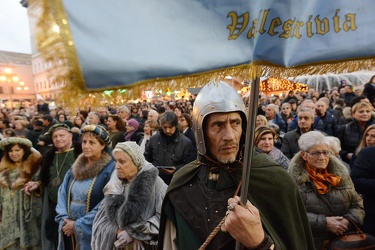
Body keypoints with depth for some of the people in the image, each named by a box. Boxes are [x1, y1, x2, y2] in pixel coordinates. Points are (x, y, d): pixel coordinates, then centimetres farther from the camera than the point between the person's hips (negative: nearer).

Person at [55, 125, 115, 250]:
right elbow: (62, 193, 6)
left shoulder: (110, 169, -15)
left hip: (92, 233, -5)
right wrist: (64, 219, -8)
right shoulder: (75, 167, 4)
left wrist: (78, 225, -15)